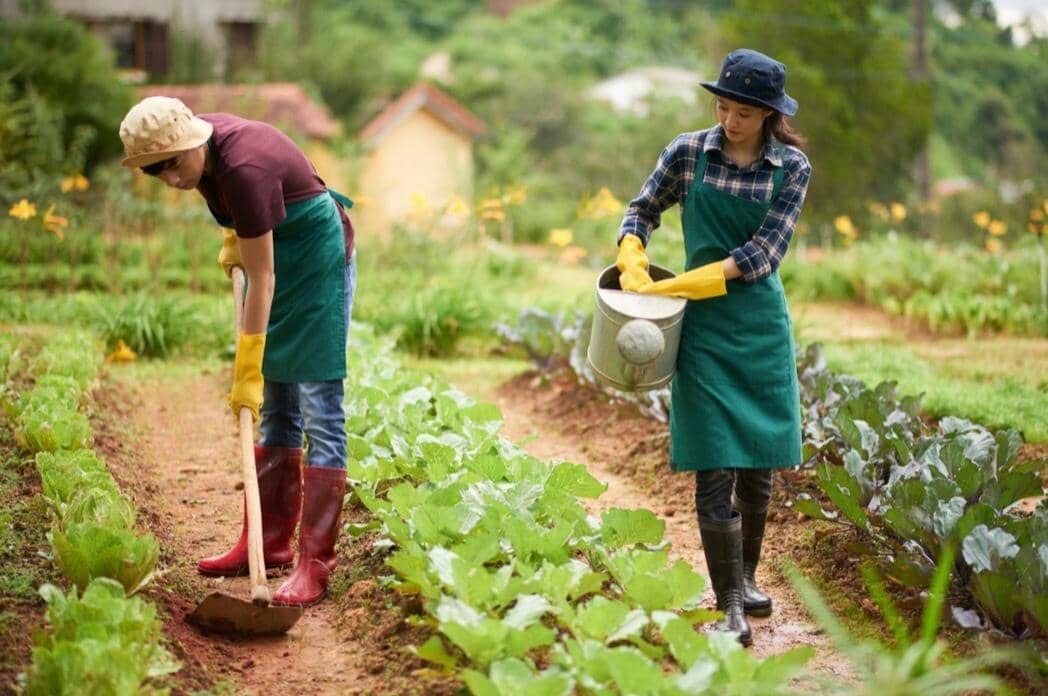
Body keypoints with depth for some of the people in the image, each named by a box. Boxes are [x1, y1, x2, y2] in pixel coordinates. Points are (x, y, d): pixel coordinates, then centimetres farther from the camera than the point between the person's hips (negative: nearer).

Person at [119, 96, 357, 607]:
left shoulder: (243, 169, -32)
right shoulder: (199, 138, -9)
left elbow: (261, 280, -28)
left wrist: (247, 373, -26)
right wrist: (233, 237, 5)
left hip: (317, 256, -9)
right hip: (276, 249, 9)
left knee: (319, 410, -11)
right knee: (275, 409, 11)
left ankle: (315, 564, -11)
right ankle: (269, 543, 17)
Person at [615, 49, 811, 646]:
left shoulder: (792, 169, -3)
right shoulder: (688, 153, -2)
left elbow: (760, 256, -11)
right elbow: (643, 211, 13)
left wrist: (671, 287, -16)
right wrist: (632, 263, -7)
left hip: (763, 326, 1)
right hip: (705, 328, -1)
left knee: (759, 464, 9)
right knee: (715, 469, -6)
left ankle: (746, 578, 29)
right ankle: (730, 606, -2)